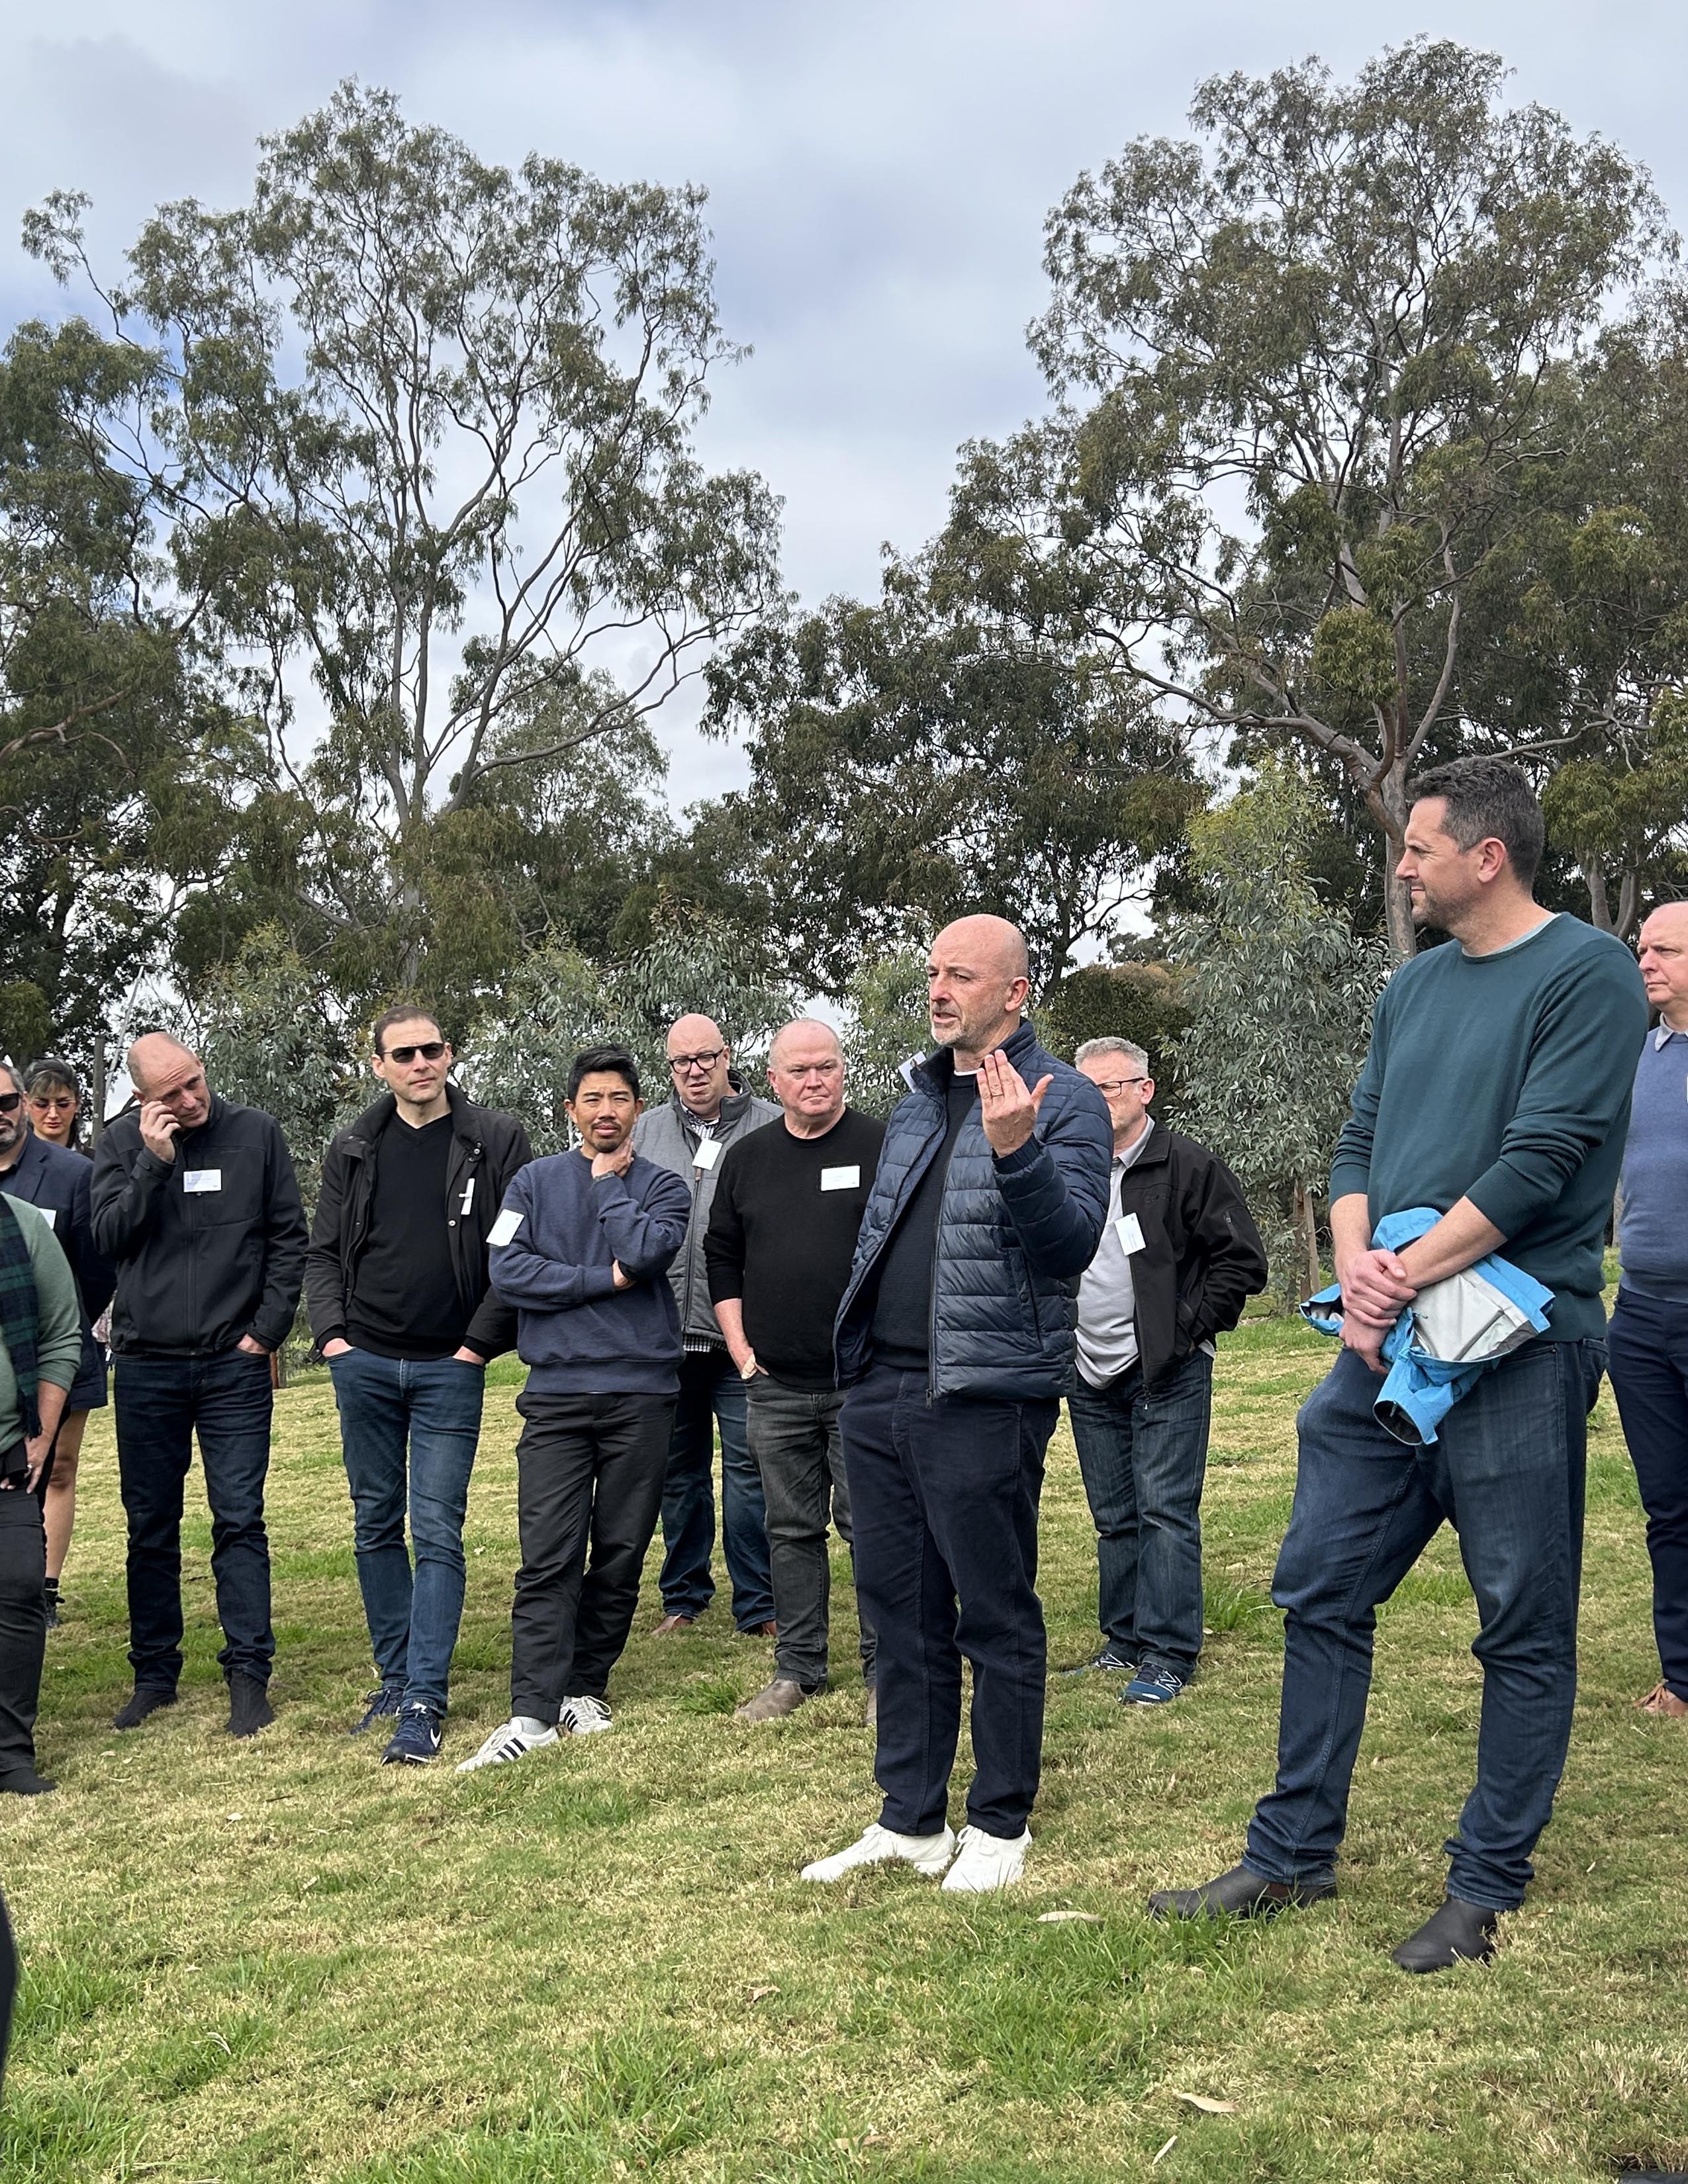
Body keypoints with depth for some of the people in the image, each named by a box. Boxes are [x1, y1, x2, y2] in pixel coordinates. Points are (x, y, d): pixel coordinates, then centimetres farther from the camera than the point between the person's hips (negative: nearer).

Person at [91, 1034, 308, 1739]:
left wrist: (266, 1330, -4)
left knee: (240, 1521, -1)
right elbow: (107, 1237, -6)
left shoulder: (255, 1133, 0)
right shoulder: (123, 1141, 3)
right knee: (150, 1526, 10)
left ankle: (249, 1674, 6)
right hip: (146, 1367, 2)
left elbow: (289, 1239, 2)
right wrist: (153, 1160, -15)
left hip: (234, 1365, -1)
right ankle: (155, 1674, 22)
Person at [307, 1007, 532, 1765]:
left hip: (450, 1369, -3)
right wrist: (331, 1332, -2)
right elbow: (323, 1253, 12)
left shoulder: (496, 1141, -2)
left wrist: (482, 1340, -9)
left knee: (438, 1532, -4)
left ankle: (424, 1702, -1)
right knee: (376, 1527, 11)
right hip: (365, 1365, 4)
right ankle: (395, 1677, 23)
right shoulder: (353, 1150, 8)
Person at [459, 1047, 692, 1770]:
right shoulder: (534, 1183, 10)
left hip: (640, 1392, 1)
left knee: (620, 1555, 5)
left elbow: (646, 1252, -13)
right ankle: (533, 1711, -8)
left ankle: (584, 1688, 18)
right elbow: (508, 1272, -4)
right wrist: (605, 1280, -7)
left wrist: (609, 1182, -1)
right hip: (557, 1392, 0)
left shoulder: (662, 1187, 8)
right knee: (547, 1556, -7)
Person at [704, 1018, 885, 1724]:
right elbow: (721, 1257, 16)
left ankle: (885, 1671, 11)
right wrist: (741, 1349, 9)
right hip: (776, 1386, 4)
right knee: (790, 1529, 11)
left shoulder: (883, 1148, -3)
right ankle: (797, 1670, 22)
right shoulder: (746, 1158, 9)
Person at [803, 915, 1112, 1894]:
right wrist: (857, 1354, 19)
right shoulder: (919, 1101, 17)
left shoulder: (1065, 1101, -6)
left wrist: (1016, 1151, -34)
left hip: (983, 1399, -7)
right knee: (901, 1613, 14)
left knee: (997, 1619, 4)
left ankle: (1000, 1826, 19)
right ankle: (910, 1820, 27)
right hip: (881, 1391, 8)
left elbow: (1074, 1242, -19)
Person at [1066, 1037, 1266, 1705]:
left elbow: (1243, 1259, -8)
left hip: (1166, 1374, -6)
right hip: (1091, 1377, 6)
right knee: (1114, 1518, 13)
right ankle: (1124, 1641, 23)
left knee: (1165, 1512, -5)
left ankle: (1167, 1655, -1)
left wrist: (1188, 1328, -10)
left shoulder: (1188, 1166, -7)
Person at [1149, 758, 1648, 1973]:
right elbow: (1358, 1147, 13)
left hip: (1518, 1346, -7)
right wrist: (1357, 1268, -6)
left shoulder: (1586, 973, -8)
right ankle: (1295, 1855, 22)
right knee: (1322, 1597, 10)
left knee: (1525, 1629, 5)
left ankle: (1488, 1886, 18)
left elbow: (1541, 1158, -16)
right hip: (1386, 1346, 7)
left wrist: (1407, 1276, -16)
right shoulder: (1414, 988, 15)